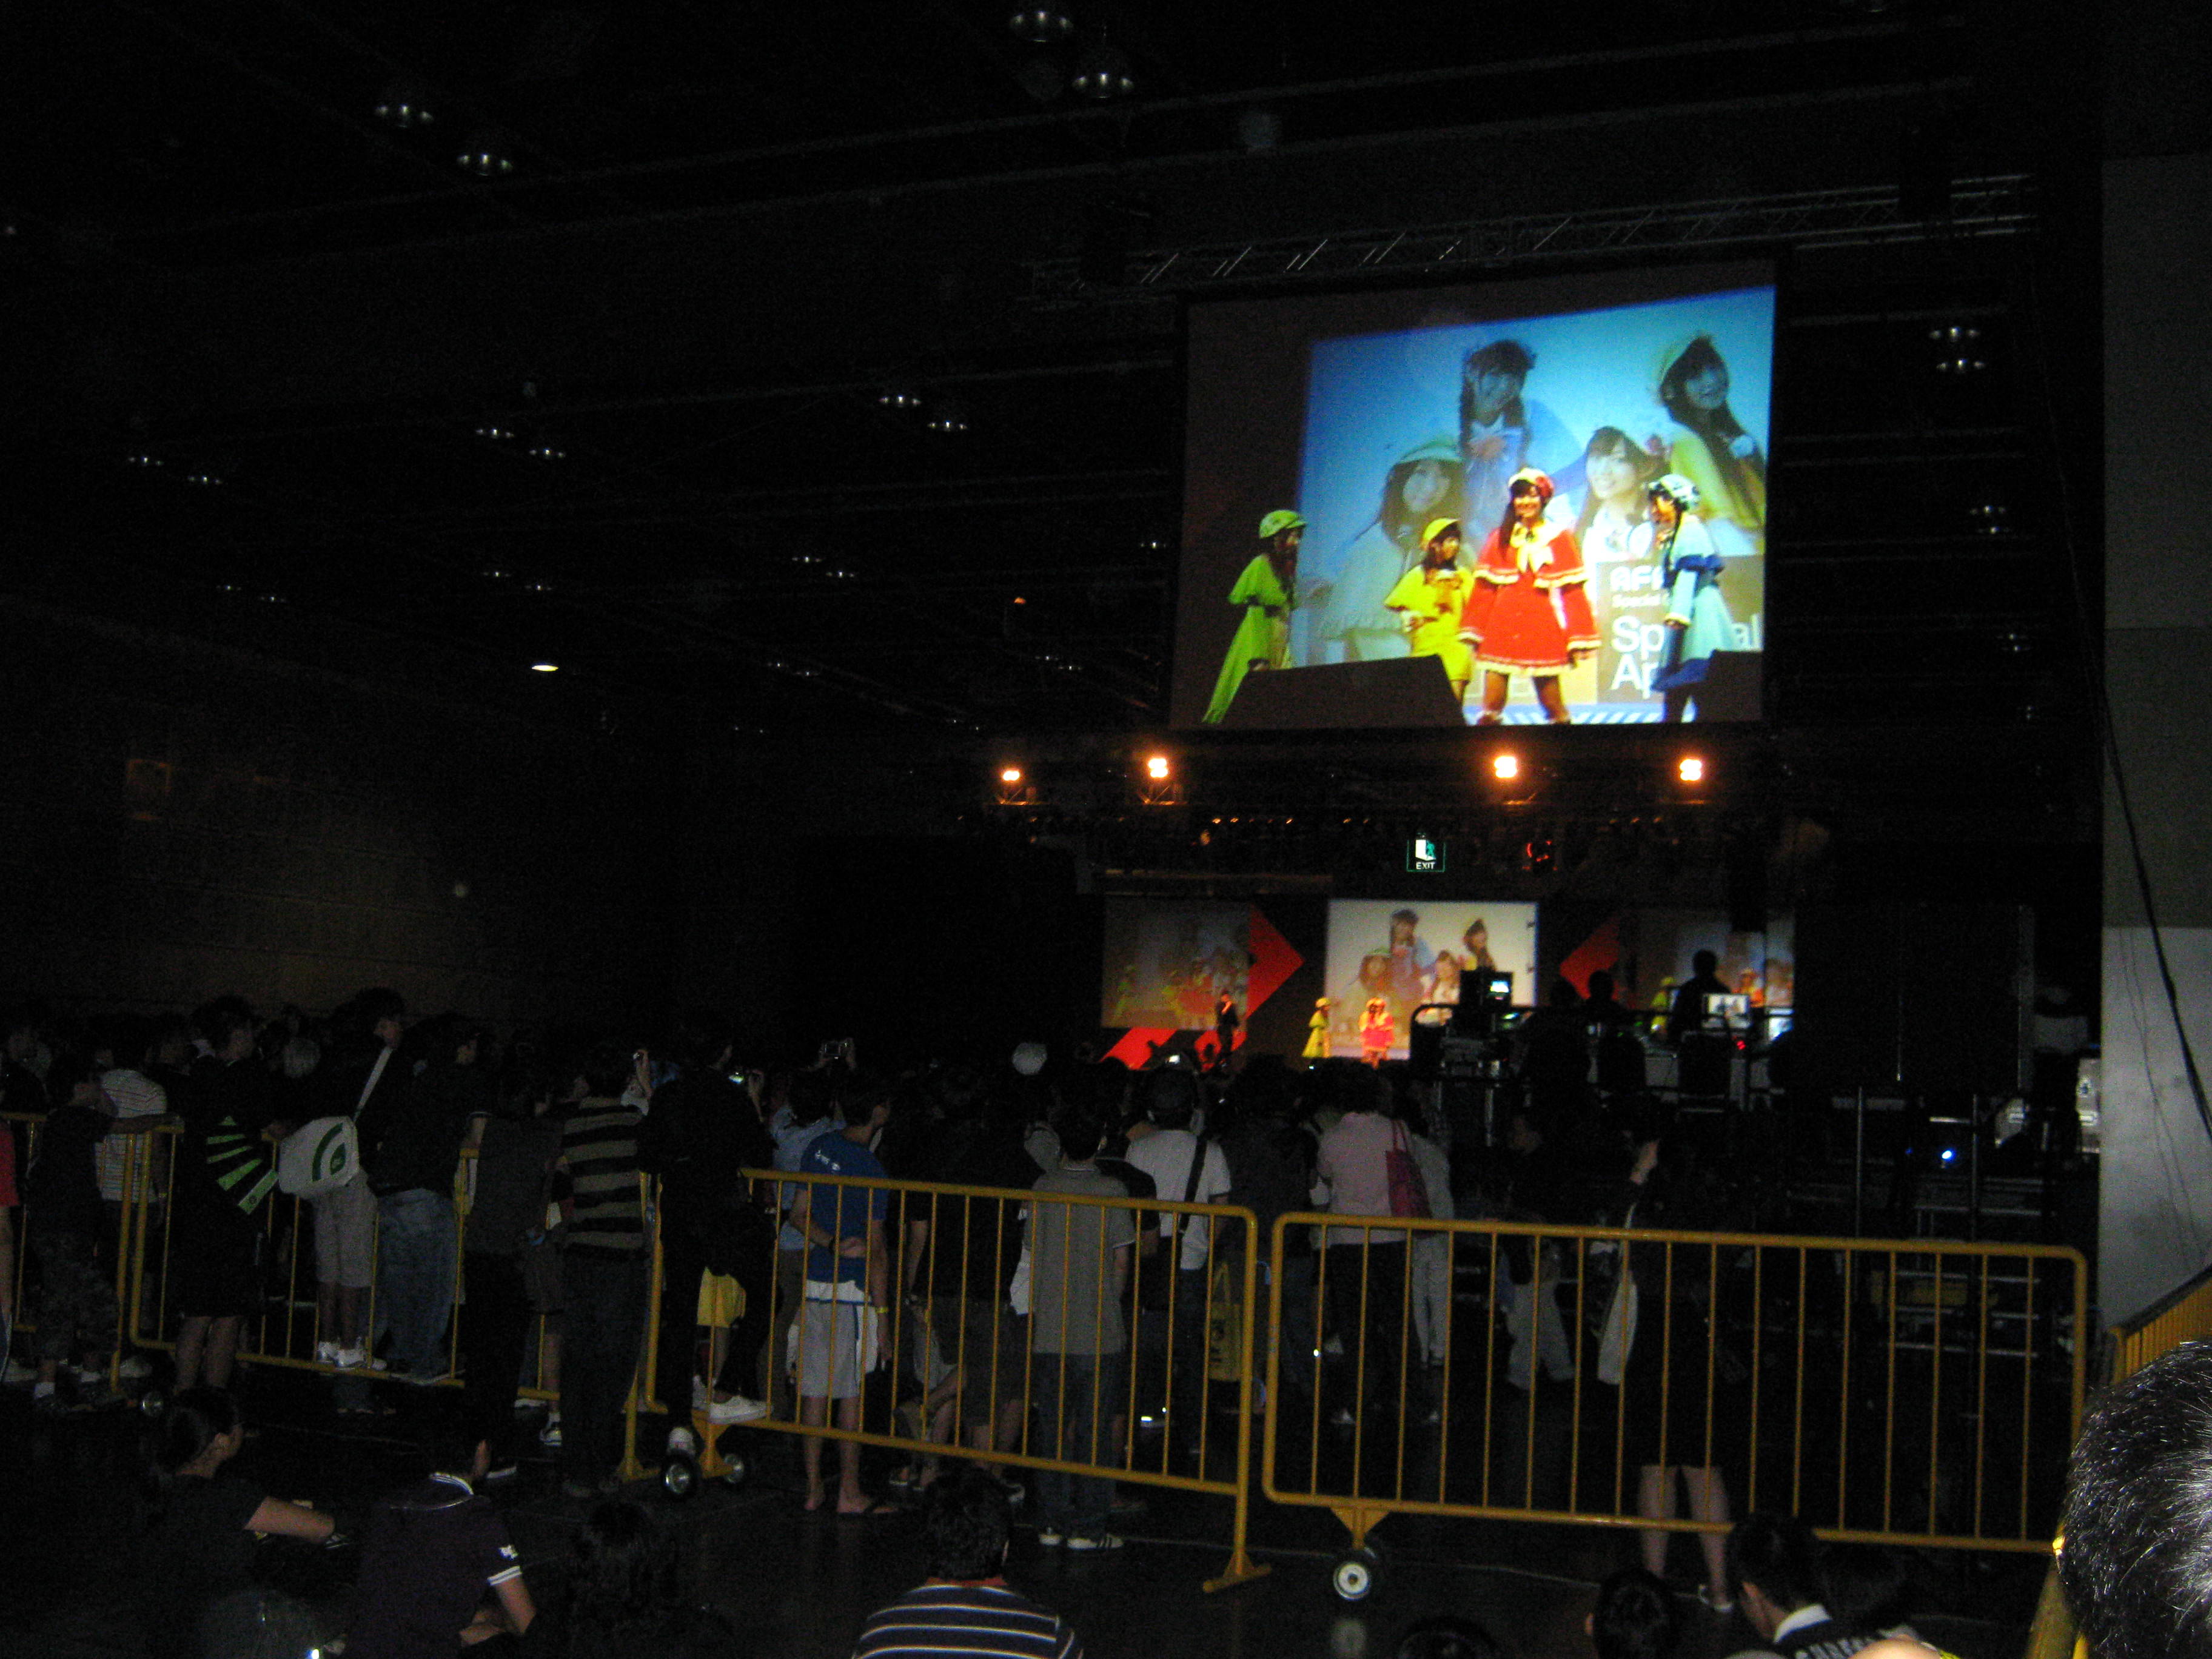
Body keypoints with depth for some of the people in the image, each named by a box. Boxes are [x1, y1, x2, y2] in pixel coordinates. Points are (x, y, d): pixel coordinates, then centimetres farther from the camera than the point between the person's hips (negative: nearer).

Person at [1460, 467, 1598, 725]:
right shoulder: (1500, 538, 11)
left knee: (1548, 688, -1)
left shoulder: (1559, 537, 6)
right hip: (1502, 625, 2)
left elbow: (1573, 590, 2)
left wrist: (1579, 639, -2)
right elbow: (1484, 587, 9)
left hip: (1542, 625, -1)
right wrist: (1474, 632, 6)